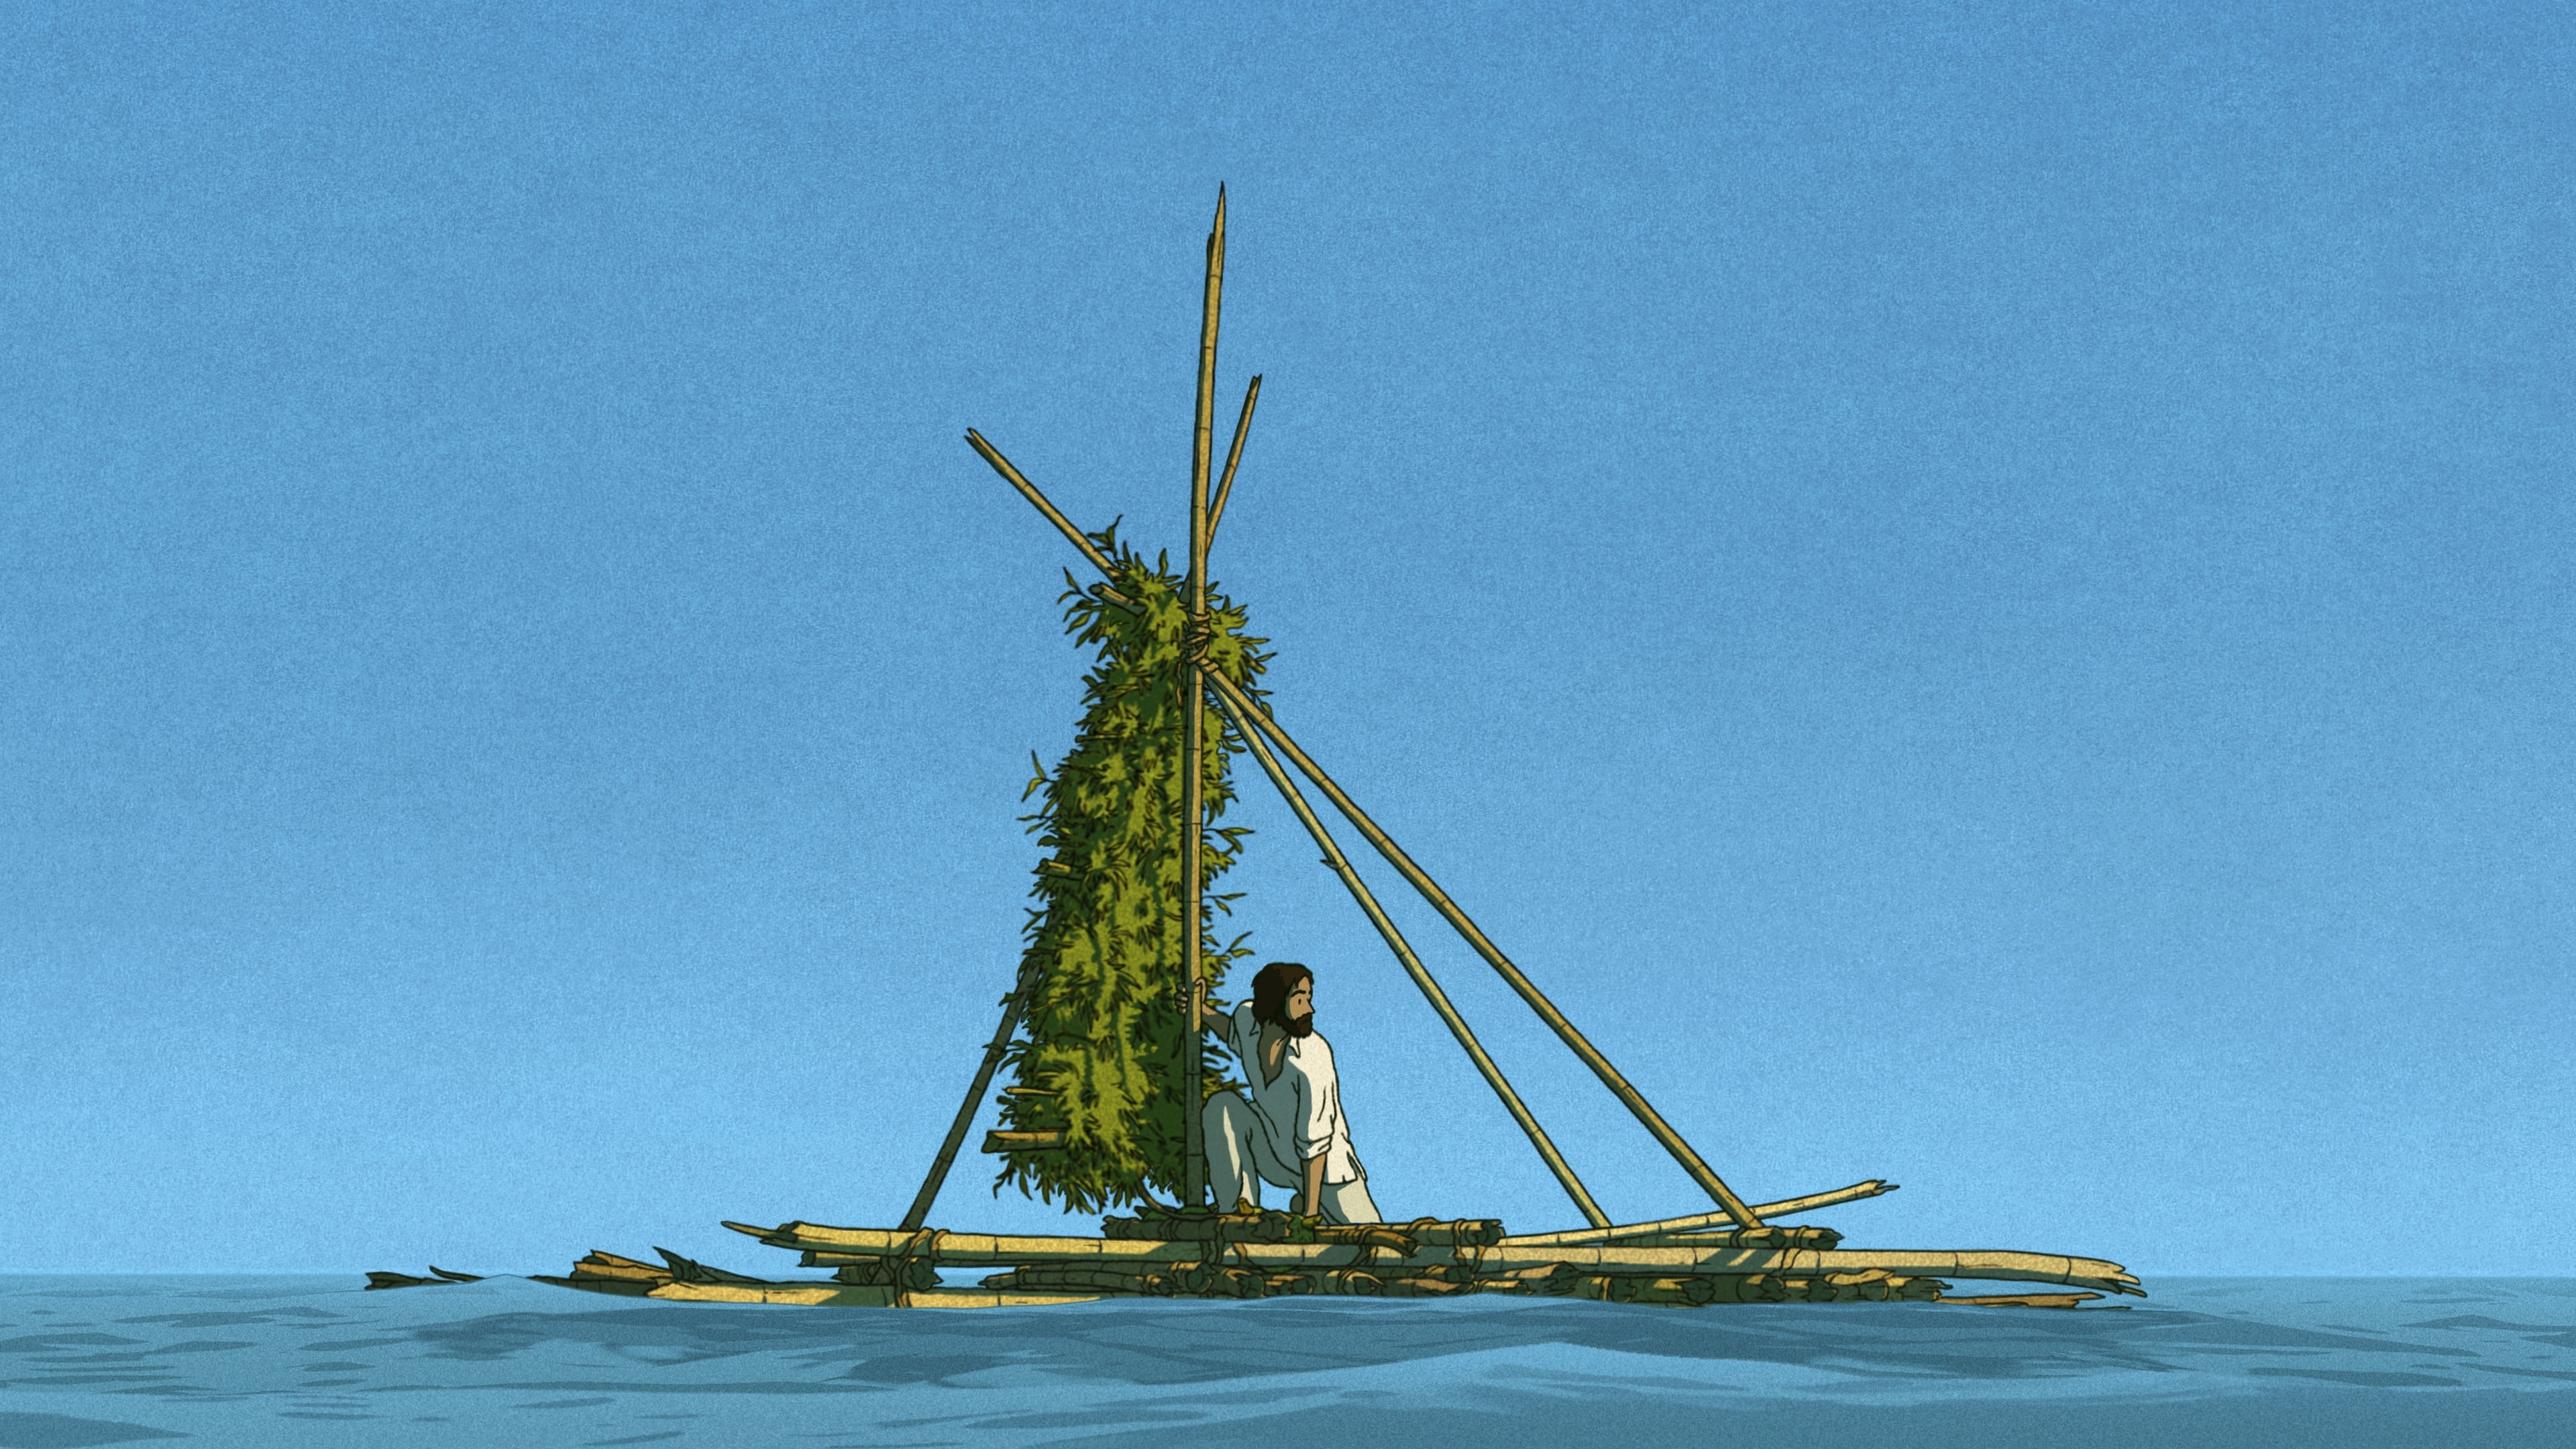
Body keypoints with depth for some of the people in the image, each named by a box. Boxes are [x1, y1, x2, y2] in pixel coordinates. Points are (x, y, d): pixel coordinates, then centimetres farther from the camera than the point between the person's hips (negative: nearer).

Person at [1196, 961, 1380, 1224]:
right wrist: (1201, 1012, -3)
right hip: (1276, 1159, 3)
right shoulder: (1247, 1018, -15)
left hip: (1324, 1168, -3)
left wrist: (1310, 1213, -22)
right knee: (1222, 1107, -22)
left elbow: (1315, 1140, -25)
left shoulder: (1312, 1056, -30)